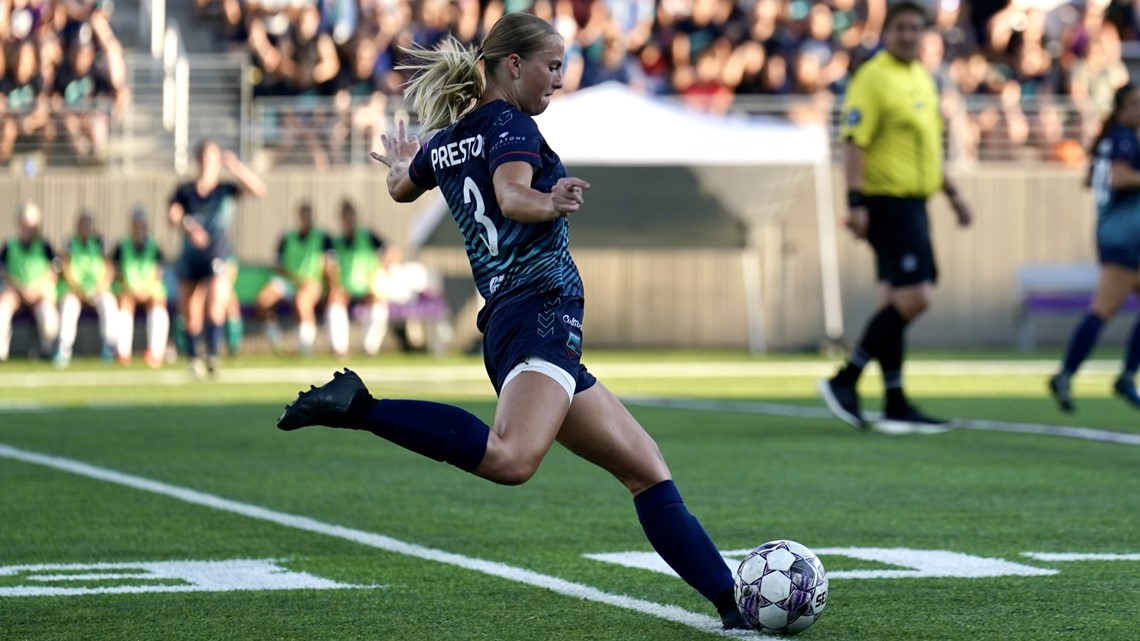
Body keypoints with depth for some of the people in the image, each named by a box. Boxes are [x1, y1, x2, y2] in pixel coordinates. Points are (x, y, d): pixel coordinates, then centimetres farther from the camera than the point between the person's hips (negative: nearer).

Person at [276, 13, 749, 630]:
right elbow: (511, 194, -24)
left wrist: (402, 163, 65)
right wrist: (548, 203, -45)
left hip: (504, 324, 10)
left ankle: (733, 605, 10)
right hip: (542, 311, -10)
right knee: (511, 458, -37)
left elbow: (401, 188, 43)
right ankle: (358, 406, -27)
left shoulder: (445, 144, 20)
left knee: (646, 467, 13)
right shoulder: (511, 125, -3)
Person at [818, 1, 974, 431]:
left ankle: (895, 405, 12)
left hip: (913, 202, 9)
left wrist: (952, 193, 22)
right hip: (887, 202, -9)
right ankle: (844, 381, -10)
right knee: (913, 298, -15)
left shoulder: (921, 77, 16)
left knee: (897, 302, 10)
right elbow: (854, 142, -17)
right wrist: (855, 202, -24)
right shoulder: (873, 78, -11)